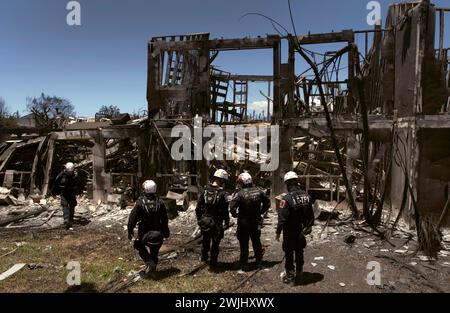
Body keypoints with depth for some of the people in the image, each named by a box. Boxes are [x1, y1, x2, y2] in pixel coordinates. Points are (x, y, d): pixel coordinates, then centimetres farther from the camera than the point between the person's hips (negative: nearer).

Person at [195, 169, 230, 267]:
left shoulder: (205, 190, -2)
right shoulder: (223, 193, -16)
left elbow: (198, 207, 3)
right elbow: (225, 211, -14)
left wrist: (199, 219, 14)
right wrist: (227, 223, -1)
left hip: (204, 221, 5)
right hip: (216, 223, -4)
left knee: (205, 241, 23)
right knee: (215, 243, 11)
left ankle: (204, 258, 40)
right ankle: (213, 262, 19)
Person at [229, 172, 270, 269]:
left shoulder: (239, 194, -18)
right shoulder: (259, 191, -2)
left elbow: (232, 206, -26)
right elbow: (267, 202, 7)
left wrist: (235, 214, -8)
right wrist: (261, 212, 13)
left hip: (243, 222, -4)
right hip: (256, 221, 4)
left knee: (244, 243, 8)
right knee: (257, 241, 18)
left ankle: (243, 263, 17)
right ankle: (259, 261, 28)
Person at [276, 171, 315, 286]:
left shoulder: (287, 198, -22)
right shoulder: (306, 196, -3)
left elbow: (282, 218, -21)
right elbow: (311, 215, 5)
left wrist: (278, 232, -9)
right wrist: (309, 226, 19)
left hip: (290, 233, -6)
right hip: (302, 232, 6)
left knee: (289, 255, 9)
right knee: (299, 253, 21)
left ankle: (290, 277, 20)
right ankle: (299, 275, 35)